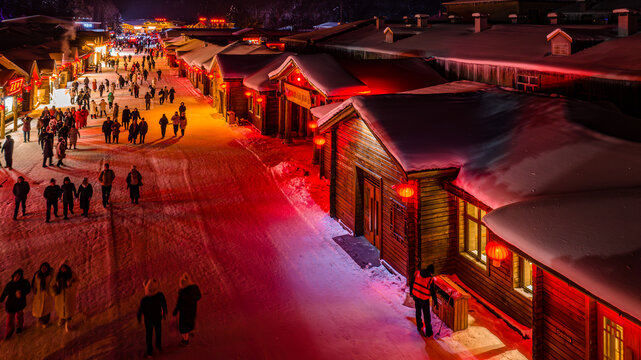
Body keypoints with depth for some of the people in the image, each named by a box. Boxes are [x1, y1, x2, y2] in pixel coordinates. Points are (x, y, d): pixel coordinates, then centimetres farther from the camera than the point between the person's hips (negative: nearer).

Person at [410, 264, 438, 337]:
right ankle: (428, 332, 23)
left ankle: (419, 326, 46)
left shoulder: (417, 272, -8)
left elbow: (412, 283, 4)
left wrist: (411, 292, 20)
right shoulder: (430, 279, -21)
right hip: (424, 299, -4)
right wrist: (436, 302, -3)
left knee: (418, 311, 26)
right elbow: (433, 292, -14)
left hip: (416, 296, 4)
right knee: (426, 315, 12)